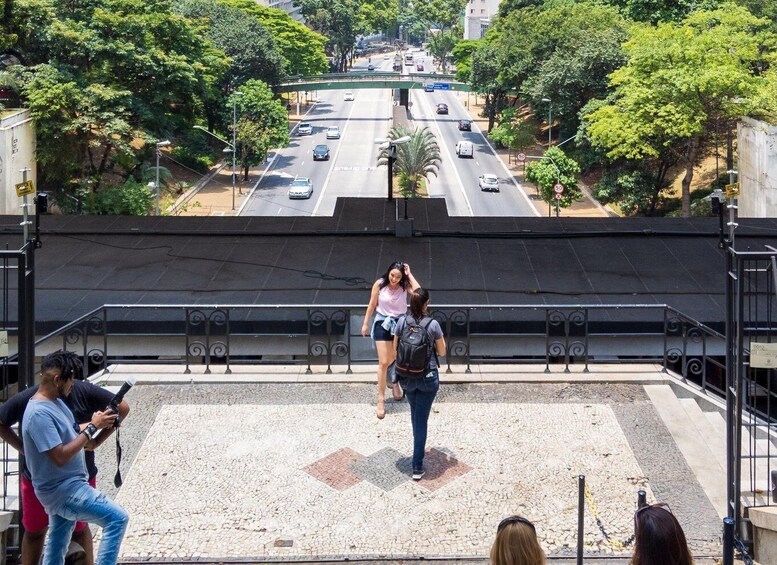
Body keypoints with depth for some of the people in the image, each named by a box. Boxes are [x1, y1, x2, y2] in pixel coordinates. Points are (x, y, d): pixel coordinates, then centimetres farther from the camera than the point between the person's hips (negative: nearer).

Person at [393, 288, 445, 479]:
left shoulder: (402, 322, -8)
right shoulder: (433, 325, -16)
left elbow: (395, 349, 2)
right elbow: (442, 352, -5)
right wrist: (441, 339, 13)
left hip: (406, 376, 3)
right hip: (428, 377, -3)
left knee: (415, 413, 25)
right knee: (421, 418, 2)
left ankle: (418, 448, 46)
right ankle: (417, 466, 1)